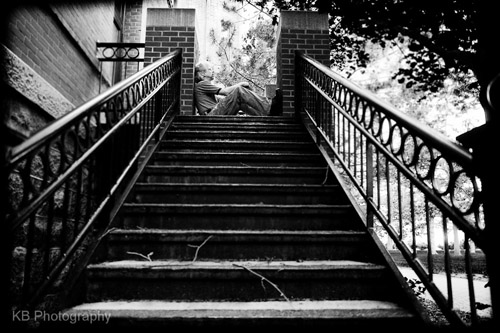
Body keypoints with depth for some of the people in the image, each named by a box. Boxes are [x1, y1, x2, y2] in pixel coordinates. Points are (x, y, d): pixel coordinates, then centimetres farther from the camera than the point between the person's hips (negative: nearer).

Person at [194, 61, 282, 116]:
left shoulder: (206, 85, 33)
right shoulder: (201, 84, 2)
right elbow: (224, 91, -7)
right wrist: (240, 84, 5)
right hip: (212, 115, -9)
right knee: (238, 90, -18)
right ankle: (268, 107, -25)